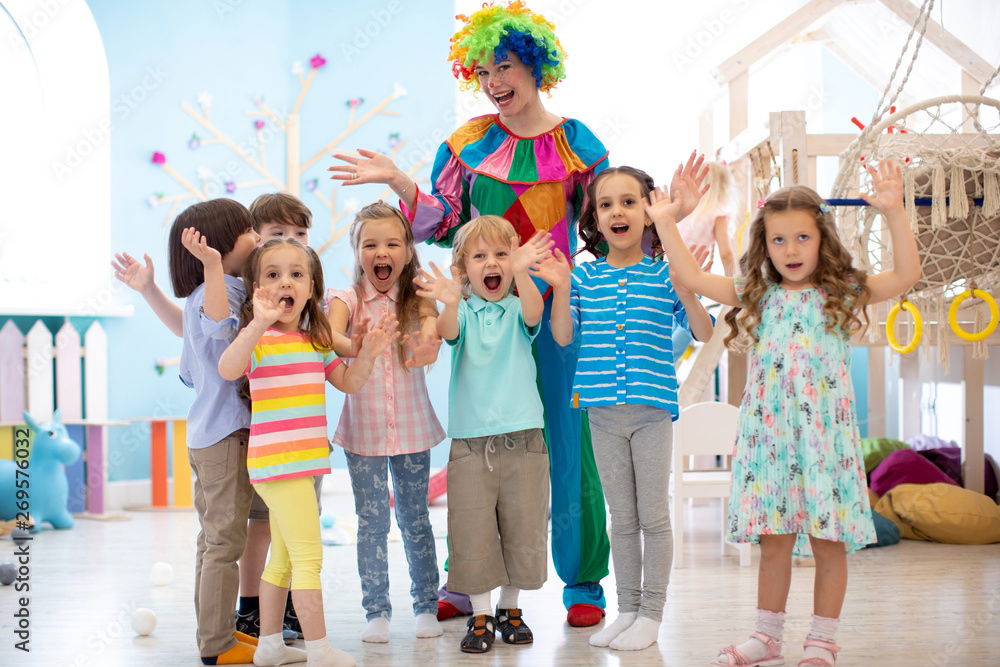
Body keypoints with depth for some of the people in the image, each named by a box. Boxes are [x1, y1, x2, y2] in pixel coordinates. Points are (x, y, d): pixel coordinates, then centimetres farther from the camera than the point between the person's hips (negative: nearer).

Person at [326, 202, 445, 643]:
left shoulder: (414, 299, 0)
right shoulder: (348, 300, -3)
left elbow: (432, 318, -21)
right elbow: (331, 335, -23)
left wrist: (429, 335, -46)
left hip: (412, 428, 1)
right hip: (363, 429, -1)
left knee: (415, 519, 11)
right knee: (371, 523, 4)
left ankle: (426, 606, 22)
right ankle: (377, 612, 15)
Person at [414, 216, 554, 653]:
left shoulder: (517, 311, 4)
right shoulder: (462, 313, 4)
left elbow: (534, 312, -19)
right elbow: (447, 331, -18)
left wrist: (522, 273, -40)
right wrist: (450, 301, -41)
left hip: (522, 440, 1)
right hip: (469, 443, 0)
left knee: (522, 530, 7)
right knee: (472, 536, 1)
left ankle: (510, 609, 26)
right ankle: (481, 617, 16)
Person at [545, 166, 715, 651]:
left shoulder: (665, 274, -2)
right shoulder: (584, 275, 4)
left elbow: (704, 334, -3)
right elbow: (563, 336, 1)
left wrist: (685, 290, -19)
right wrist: (560, 288, -12)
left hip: (652, 409, -2)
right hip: (604, 411, 2)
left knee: (653, 516, 4)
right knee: (622, 518, 13)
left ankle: (651, 614, 15)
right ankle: (627, 610, 23)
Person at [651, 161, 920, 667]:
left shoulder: (843, 294, 3)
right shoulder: (757, 297, 9)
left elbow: (907, 274, -8)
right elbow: (692, 277, 8)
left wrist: (894, 212, -16)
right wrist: (665, 222, 6)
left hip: (825, 436, -2)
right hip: (768, 437, 2)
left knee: (828, 542, 2)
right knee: (774, 542, 9)